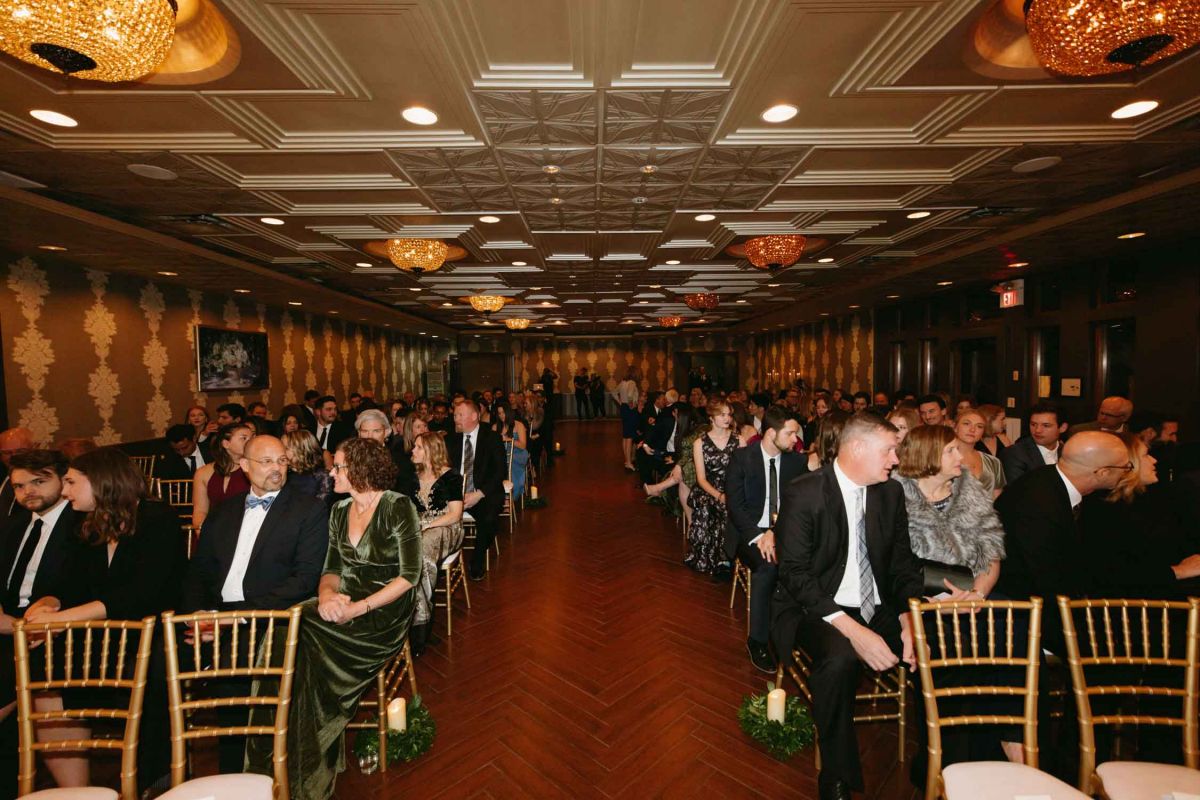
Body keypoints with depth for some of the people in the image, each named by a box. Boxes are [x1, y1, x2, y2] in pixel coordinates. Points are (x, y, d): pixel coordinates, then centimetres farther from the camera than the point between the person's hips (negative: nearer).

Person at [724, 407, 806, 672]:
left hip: (783, 531, 3)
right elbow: (735, 504, -10)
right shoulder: (741, 458, -5)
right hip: (749, 532, -3)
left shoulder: (797, 460, 4)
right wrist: (758, 535, -24)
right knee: (768, 565, -32)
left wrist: (776, 532, -17)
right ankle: (757, 641, -14)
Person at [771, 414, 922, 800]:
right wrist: (852, 629, -26)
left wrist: (909, 620, -11)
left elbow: (903, 562, 6)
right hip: (817, 609, -5)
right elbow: (795, 574, -18)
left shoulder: (891, 491, 3)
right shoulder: (802, 493, -16)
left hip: (878, 608, 6)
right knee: (839, 658, -33)